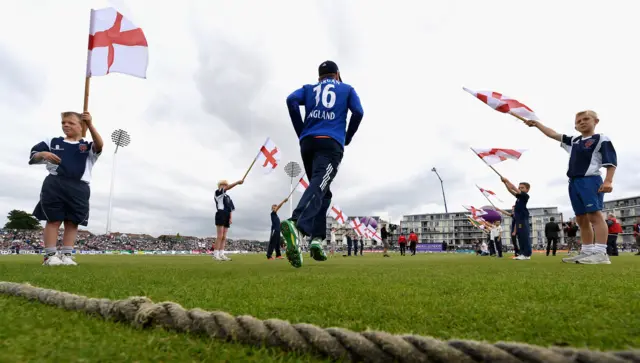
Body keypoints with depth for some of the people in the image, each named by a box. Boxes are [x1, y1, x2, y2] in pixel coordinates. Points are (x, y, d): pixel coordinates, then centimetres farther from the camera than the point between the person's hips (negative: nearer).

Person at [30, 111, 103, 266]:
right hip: (54, 185, 0)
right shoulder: (52, 142, 17)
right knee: (53, 220, -2)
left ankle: (66, 255, 6)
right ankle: (50, 255, 2)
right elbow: (33, 157, 17)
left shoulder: (87, 146, 11)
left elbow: (99, 145, -12)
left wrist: (90, 125, -22)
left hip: (79, 188, 0)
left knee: (72, 222, 0)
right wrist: (43, 154, -7)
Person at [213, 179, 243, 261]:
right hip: (220, 215, -7)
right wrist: (237, 182, -22)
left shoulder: (228, 197, 24)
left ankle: (221, 255, 5)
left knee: (224, 237, 4)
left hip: (227, 217, 7)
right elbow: (228, 188, -14)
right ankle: (216, 255, -10)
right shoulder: (218, 192, 4)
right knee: (220, 236, -11)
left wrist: (230, 218, 3)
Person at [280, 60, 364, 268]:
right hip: (331, 143, -3)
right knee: (319, 187, -20)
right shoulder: (347, 89, 22)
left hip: (308, 142, 3)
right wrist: (347, 138, 16)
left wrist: (301, 134, 8)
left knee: (320, 189, 12)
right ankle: (296, 224, -48)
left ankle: (316, 239, -2)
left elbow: (291, 100, 4)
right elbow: (358, 112, 4)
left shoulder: (309, 88, 24)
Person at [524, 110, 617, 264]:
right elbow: (552, 134, 28)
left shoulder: (602, 139, 1)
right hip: (574, 182, 7)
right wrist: (536, 123, 28)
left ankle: (601, 253, -18)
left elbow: (611, 162, -6)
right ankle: (587, 252, 10)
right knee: (581, 219, 6)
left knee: (595, 215, -14)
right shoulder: (573, 141, 20)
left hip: (591, 180, -7)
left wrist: (608, 181, -17)